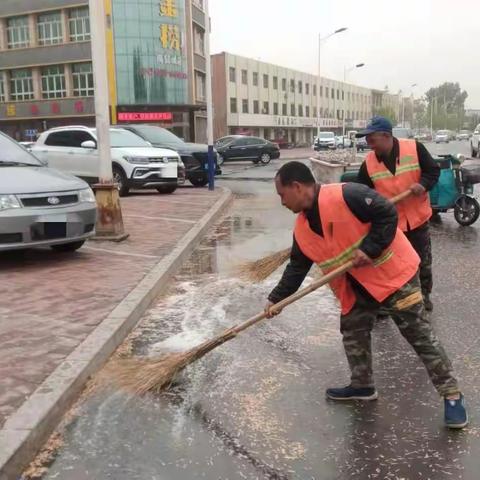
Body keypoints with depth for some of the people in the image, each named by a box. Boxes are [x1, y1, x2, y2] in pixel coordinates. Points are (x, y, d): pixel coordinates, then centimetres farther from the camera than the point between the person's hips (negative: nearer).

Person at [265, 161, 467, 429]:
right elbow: (297, 267, 8)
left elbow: (388, 213, -24)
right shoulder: (302, 228, 0)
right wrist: (277, 299, 4)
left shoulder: (345, 196, -26)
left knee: (419, 334, -2)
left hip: (393, 272, -8)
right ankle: (363, 386, 34)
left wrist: (369, 249, -26)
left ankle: (452, 395, 9)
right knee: (353, 332, 14)